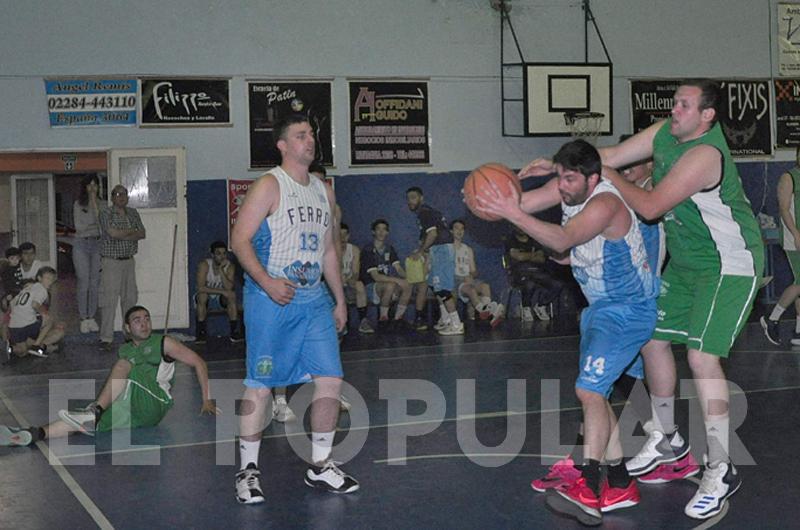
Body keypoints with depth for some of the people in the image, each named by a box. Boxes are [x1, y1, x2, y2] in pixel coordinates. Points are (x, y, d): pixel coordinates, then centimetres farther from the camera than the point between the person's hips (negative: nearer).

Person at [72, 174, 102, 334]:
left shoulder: (101, 204, 6)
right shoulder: (78, 204, 1)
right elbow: (79, 226, -5)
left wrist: (95, 206, -6)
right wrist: (95, 224, -7)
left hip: (97, 244, 2)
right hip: (81, 244, -2)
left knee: (95, 282, 3)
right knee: (83, 282, -4)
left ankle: (92, 317, 11)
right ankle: (83, 318, 3)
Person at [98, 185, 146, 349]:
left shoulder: (133, 213, 13)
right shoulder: (106, 213, -6)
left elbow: (142, 234, 4)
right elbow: (112, 233, -20)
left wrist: (122, 235, -10)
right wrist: (131, 231, -5)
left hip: (129, 261, 6)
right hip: (111, 262, -6)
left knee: (130, 299, 9)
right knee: (109, 300, -10)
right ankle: (106, 338, -8)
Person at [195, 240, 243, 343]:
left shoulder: (230, 266, -13)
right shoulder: (204, 265, -21)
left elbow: (229, 288, -26)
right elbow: (200, 288, -31)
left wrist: (221, 270, -34)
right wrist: (222, 291, -33)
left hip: (220, 299, 2)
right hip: (206, 299, -2)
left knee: (232, 295, -26)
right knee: (202, 295, -34)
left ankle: (234, 331, -21)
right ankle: (201, 330, -23)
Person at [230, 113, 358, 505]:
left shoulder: (323, 191, 15)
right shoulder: (269, 186, -7)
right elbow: (240, 240, -12)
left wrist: (340, 300, 20)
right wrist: (266, 282, -24)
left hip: (314, 299, 6)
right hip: (271, 299, -6)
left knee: (330, 379, 1)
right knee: (260, 385, -1)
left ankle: (320, 466, 14)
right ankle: (248, 471, 10)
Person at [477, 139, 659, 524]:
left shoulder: (605, 204, -27)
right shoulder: (566, 189, -1)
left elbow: (562, 240, -40)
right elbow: (524, 202, -14)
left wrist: (514, 215, -50)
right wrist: (497, 200, -35)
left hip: (628, 311, -10)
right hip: (600, 307, 10)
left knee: (589, 389, -21)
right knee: (595, 394, 12)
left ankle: (588, 490, -23)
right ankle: (619, 486, 20)